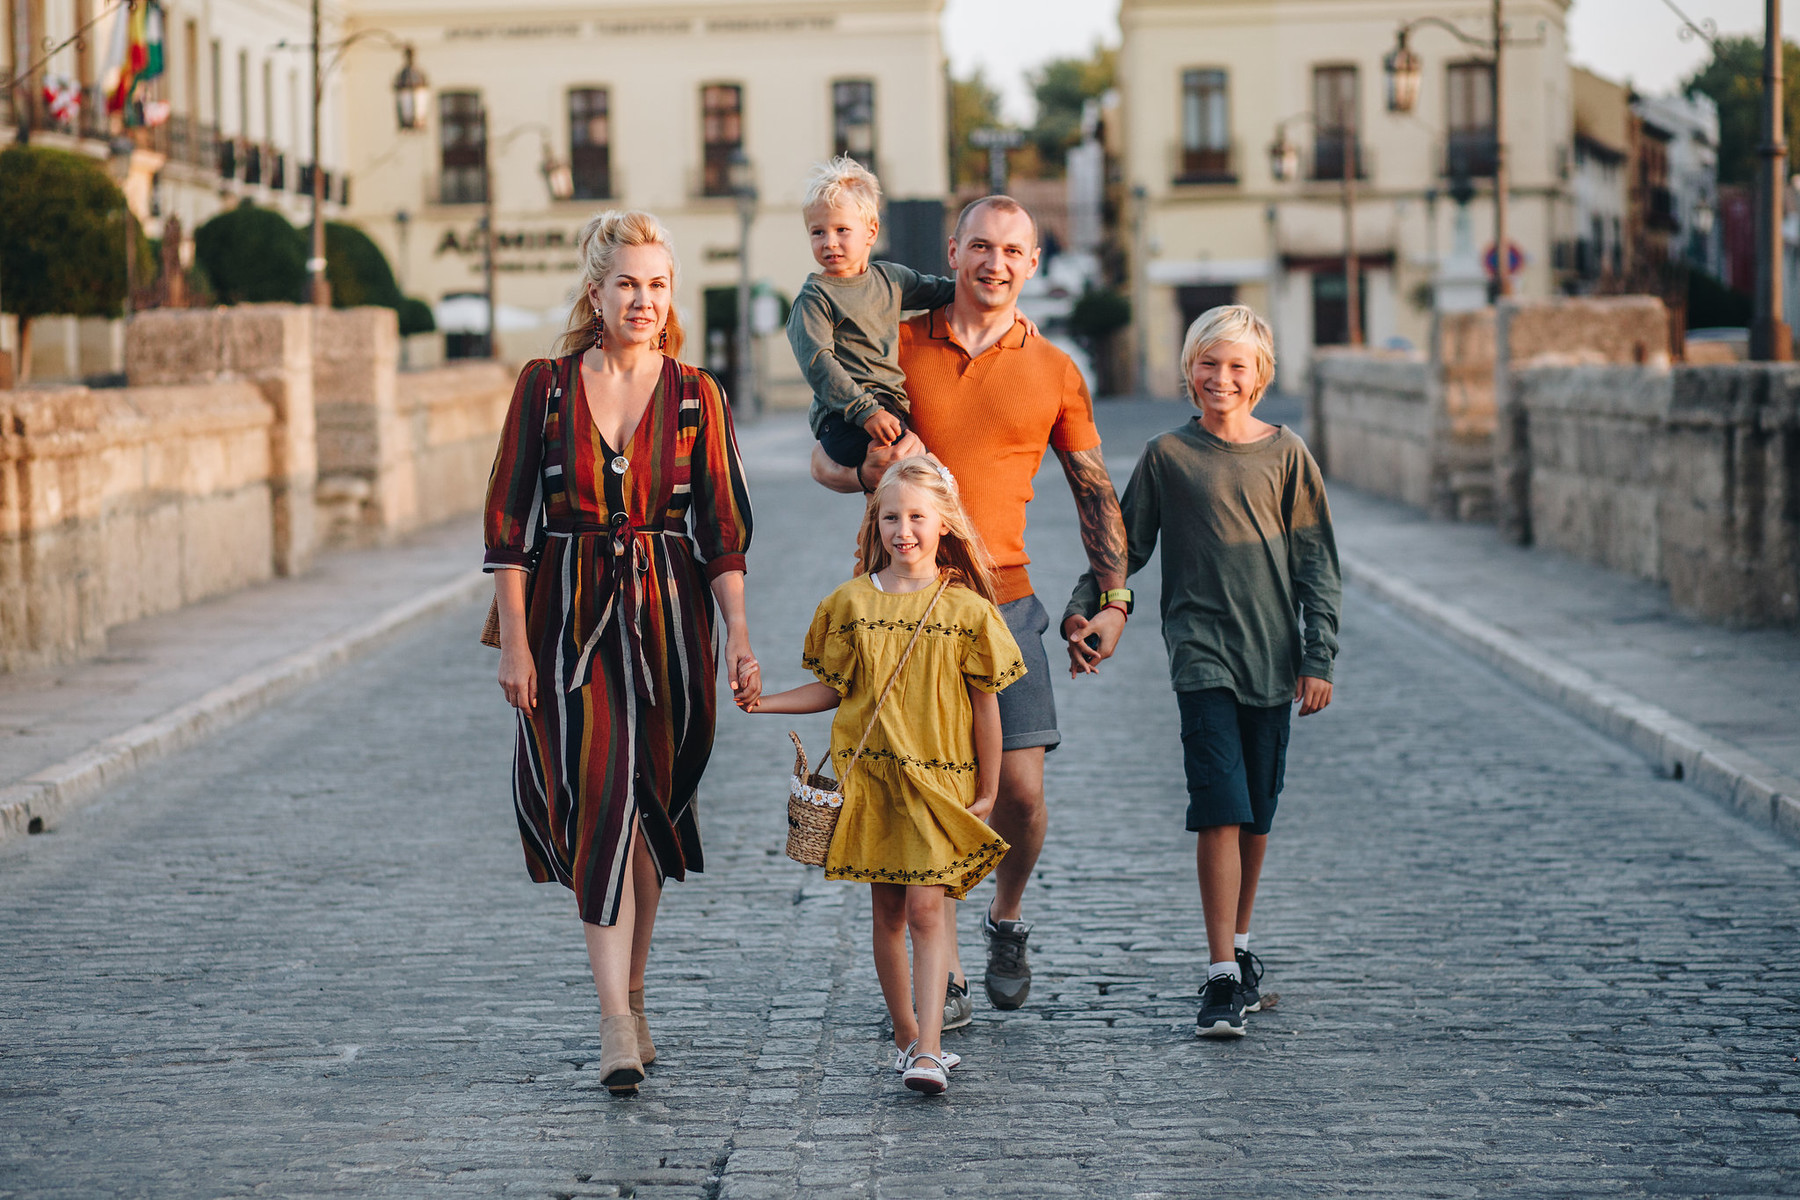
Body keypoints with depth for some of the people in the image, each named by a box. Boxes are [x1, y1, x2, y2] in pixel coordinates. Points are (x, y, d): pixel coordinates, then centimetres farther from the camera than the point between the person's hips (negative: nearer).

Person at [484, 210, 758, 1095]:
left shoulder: (695, 397, 4)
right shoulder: (545, 386, 1)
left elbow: (724, 526, 3)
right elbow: (508, 520, 1)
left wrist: (738, 634, -6)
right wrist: (514, 640, -4)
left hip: (667, 615, 2)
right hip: (569, 617, -2)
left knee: (651, 807, 8)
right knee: (598, 804, -12)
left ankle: (629, 993, 27)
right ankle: (617, 1024, -16)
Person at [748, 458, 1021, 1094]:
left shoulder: (965, 609, -3)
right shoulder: (851, 602, 4)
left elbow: (985, 706, 1)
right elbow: (833, 688, 11)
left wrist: (987, 791, 2)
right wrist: (766, 701, -2)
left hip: (940, 783, -3)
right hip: (868, 777, 3)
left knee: (926, 908, -11)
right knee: (888, 912, 8)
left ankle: (928, 1050, -14)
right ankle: (907, 1037, 20)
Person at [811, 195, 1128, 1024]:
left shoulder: (1053, 373, 6)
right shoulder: (898, 347, 4)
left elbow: (1095, 494, 14)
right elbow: (825, 461, 9)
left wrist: (1113, 597, 6)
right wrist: (871, 472, -14)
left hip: (1000, 599, 1)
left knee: (1021, 789, -5)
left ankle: (1006, 922, 25)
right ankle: (937, 967, 12)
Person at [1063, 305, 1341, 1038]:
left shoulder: (1285, 455, 5)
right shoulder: (1166, 456, 3)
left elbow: (1317, 564, 7)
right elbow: (1124, 546, 9)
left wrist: (1318, 657, 2)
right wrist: (1085, 612, -6)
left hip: (1270, 655, 2)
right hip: (1201, 653, -2)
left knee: (1256, 814, 10)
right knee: (1220, 811, -12)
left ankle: (1239, 945, 29)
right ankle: (1223, 977, -11)